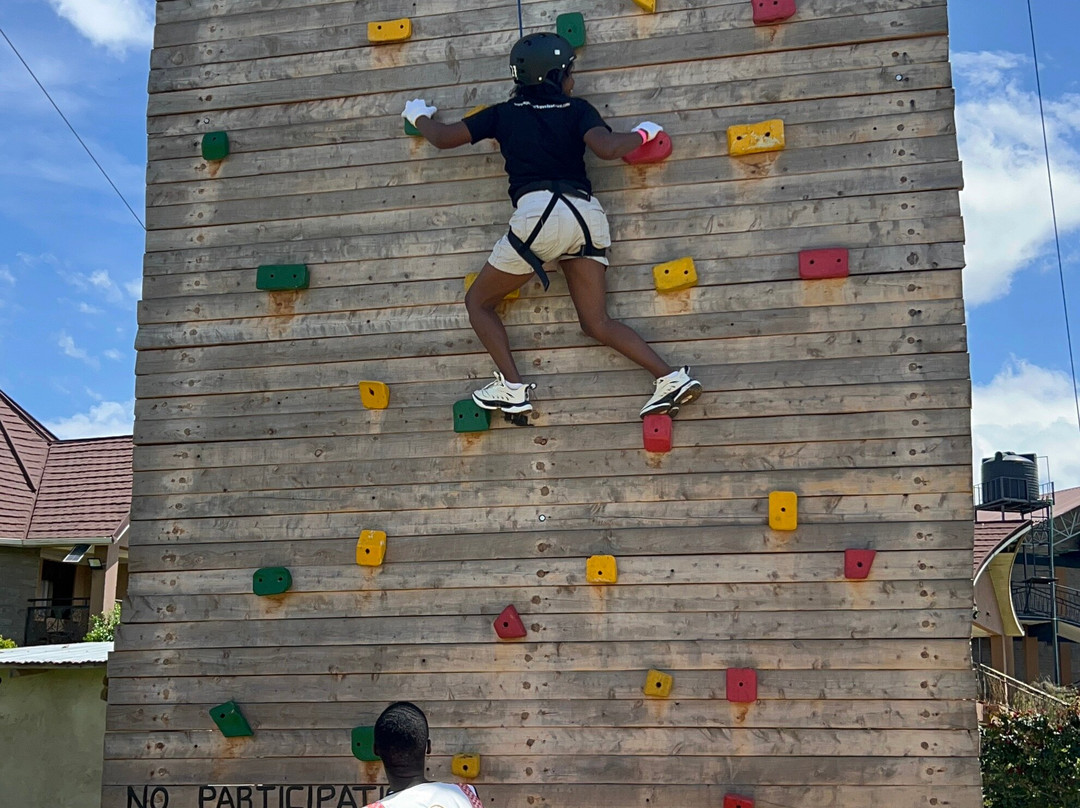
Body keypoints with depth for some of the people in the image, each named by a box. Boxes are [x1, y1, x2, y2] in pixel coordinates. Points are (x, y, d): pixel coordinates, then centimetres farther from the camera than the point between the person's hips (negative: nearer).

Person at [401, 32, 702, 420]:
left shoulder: (504, 114, 13)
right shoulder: (578, 110, 13)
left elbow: (443, 138, 17)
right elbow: (607, 148, -6)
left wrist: (419, 116, 38)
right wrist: (641, 135, 13)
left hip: (539, 212, -3)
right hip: (587, 214, 3)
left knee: (478, 302, 14)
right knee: (597, 323, 7)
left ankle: (512, 388, 0)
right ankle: (670, 377, -7)